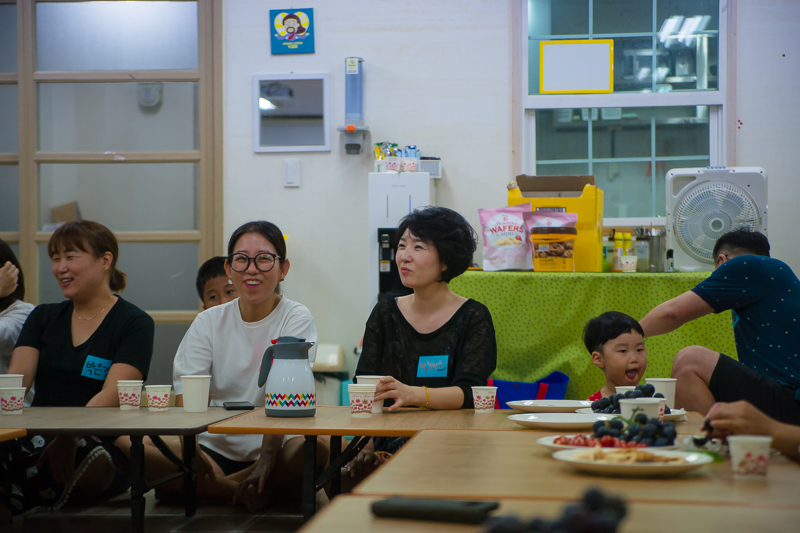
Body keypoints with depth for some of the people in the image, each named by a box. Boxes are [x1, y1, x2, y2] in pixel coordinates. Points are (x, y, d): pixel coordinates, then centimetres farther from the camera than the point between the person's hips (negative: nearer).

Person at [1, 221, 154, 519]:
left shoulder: (134, 324, 4)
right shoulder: (43, 318, 21)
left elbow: (112, 395, -11)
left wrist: (70, 436, -29)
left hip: (104, 450, -4)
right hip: (40, 439, 4)